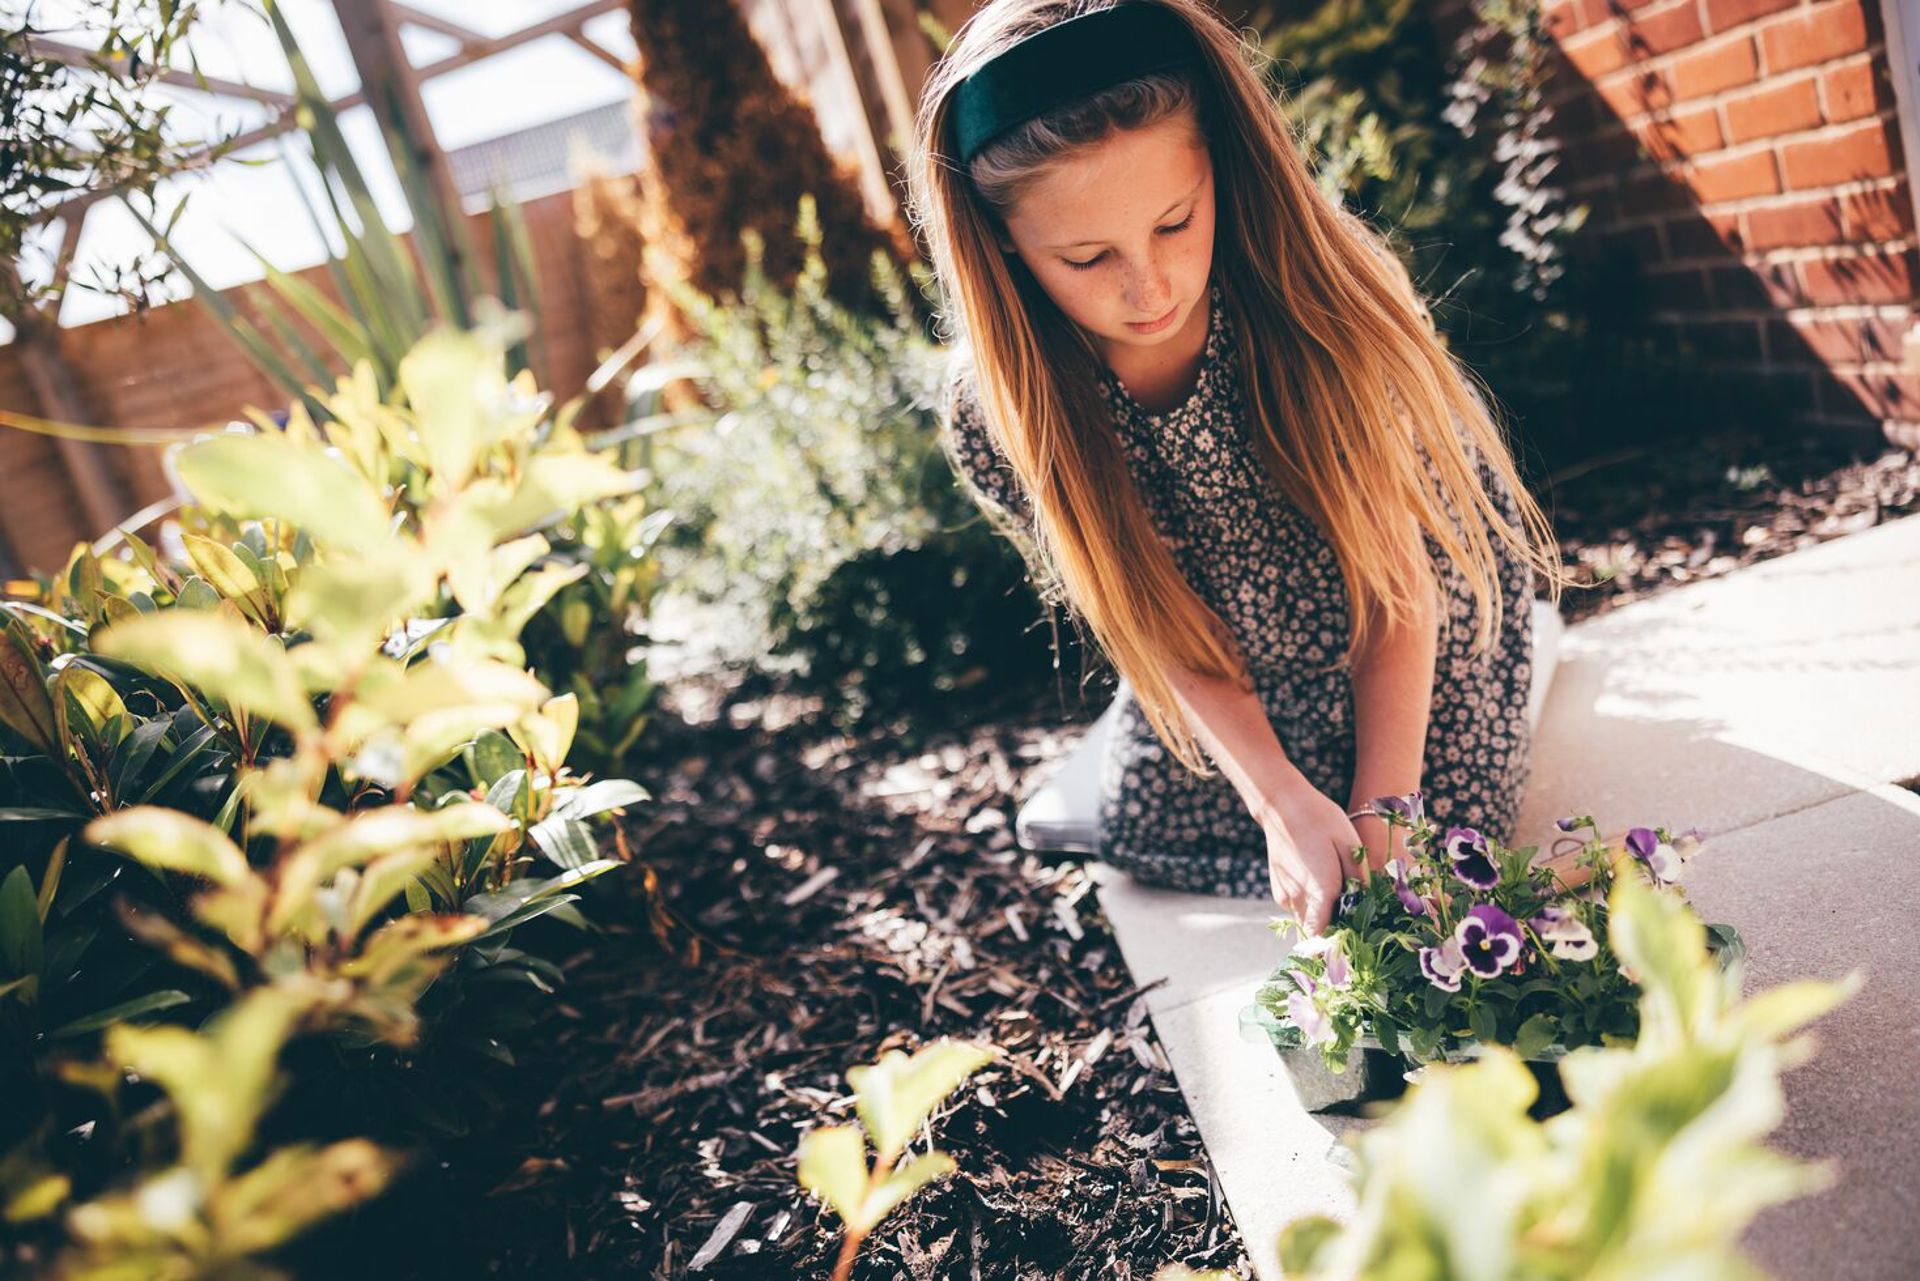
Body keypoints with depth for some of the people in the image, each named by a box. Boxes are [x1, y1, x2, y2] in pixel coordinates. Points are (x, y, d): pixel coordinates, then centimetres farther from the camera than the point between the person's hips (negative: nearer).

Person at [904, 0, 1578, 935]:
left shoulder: (1317, 288, -33)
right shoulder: (996, 423, -29)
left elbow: (1394, 572, -23)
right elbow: (1162, 630, -16)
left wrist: (1381, 806, -27)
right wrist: (1280, 798, -28)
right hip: (1236, 644, 2)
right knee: (1142, 833, 11)